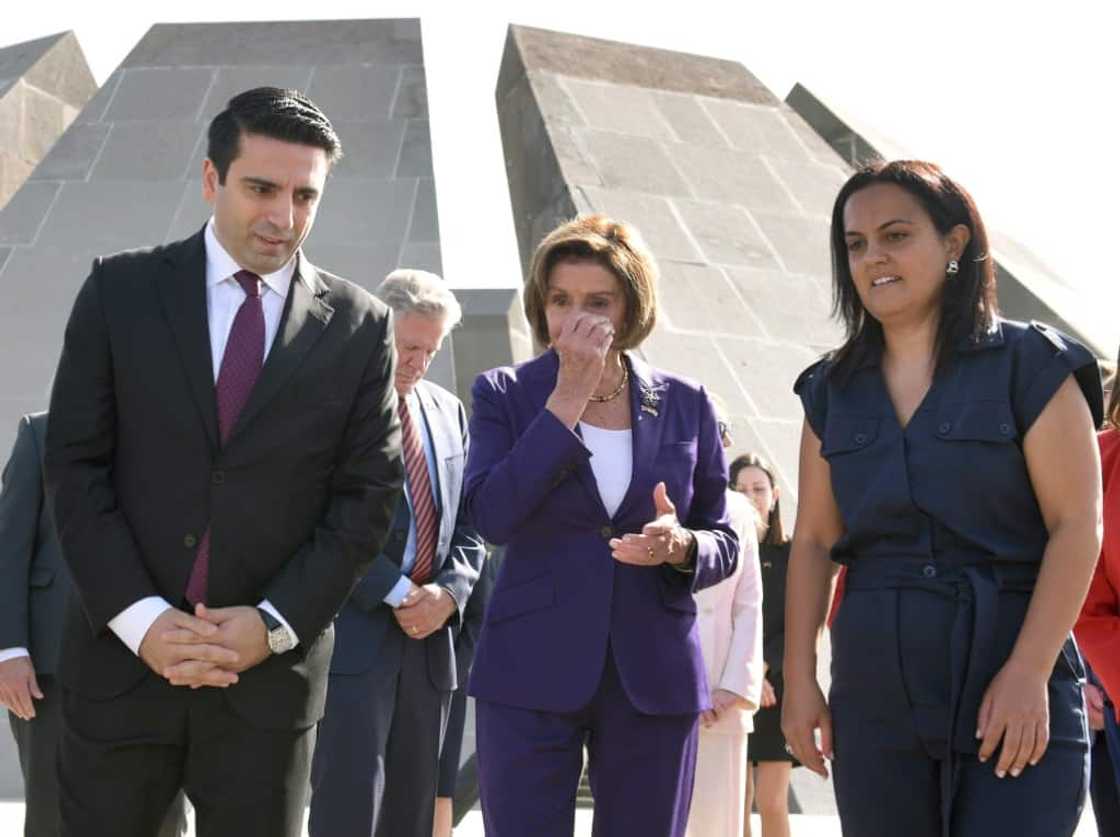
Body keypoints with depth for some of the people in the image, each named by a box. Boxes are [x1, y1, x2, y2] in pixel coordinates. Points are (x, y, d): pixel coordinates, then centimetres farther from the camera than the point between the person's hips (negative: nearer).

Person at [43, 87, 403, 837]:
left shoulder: (360, 326, 2)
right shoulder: (121, 290, 2)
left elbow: (368, 494, 1)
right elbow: (75, 466, -1)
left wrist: (274, 624, -10)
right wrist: (140, 617, -11)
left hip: (272, 670, 0)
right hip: (124, 655, 0)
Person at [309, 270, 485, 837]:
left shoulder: (447, 411, 16)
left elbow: (467, 524, 16)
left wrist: (448, 593, -2)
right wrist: (398, 593, -14)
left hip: (429, 639, 7)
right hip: (353, 635, -6)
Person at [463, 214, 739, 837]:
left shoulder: (686, 405, 7)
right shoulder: (506, 394, 2)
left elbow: (724, 544, 11)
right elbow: (492, 517, -15)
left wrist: (681, 547, -13)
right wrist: (568, 396, -15)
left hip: (655, 678, 2)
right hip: (531, 675, -2)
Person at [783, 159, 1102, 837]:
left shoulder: (1029, 365, -1)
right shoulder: (834, 389, 12)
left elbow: (1076, 526, -7)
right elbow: (814, 540, 11)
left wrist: (1029, 672, -16)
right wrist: (799, 678, 4)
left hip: (1014, 700, -4)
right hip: (874, 698, 4)